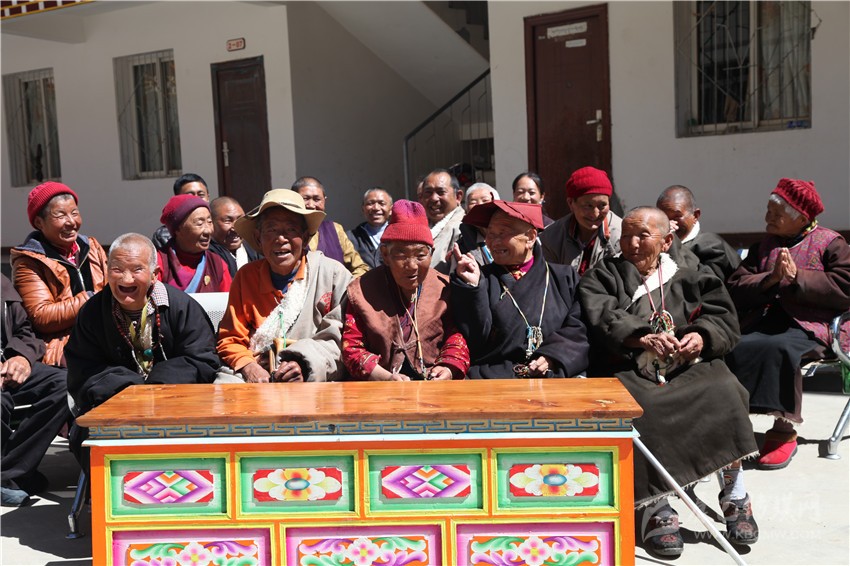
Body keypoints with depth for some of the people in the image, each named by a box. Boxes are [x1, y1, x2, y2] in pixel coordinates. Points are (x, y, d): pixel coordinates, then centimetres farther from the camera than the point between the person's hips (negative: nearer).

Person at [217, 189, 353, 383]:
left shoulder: (334, 274, 3)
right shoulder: (246, 276, 12)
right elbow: (230, 339, 13)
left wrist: (306, 367, -17)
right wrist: (248, 366, -9)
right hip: (257, 376, 2)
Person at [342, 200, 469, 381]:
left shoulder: (444, 289, 10)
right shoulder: (361, 291, 7)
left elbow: (457, 339, 11)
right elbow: (352, 346, 2)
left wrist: (449, 369, -11)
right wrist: (385, 378, -14)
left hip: (435, 386, 2)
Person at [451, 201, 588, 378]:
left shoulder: (564, 276, 17)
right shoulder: (482, 279, 14)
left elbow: (579, 327, 8)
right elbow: (474, 339, 4)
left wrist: (554, 355, -9)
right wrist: (472, 287, -5)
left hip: (554, 375, 1)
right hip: (495, 374, -1)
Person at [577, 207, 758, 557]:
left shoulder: (689, 276, 21)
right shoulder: (603, 276, 16)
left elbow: (724, 318, 10)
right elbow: (601, 318, -4)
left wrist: (702, 335, -13)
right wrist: (642, 337, -21)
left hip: (688, 367, 2)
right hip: (629, 370, -1)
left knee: (723, 393, -27)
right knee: (637, 410, -34)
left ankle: (735, 499, -14)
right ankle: (656, 509, -29)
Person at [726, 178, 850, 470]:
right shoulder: (763, 246, 23)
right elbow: (736, 287, 10)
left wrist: (798, 276, -11)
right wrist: (770, 279, -7)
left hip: (808, 324, -4)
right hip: (763, 320, 4)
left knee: (778, 348, -36)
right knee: (736, 349, -29)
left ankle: (783, 430, -22)